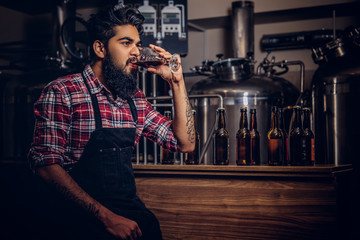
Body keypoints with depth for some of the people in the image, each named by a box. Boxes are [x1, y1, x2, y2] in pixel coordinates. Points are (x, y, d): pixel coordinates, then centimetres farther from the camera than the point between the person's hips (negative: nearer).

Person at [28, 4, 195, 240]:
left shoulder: (136, 100, 12)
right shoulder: (62, 92, -6)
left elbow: (185, 143, 11)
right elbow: (46, 164, -13)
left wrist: (177, 81, 3)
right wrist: (106, 216, -18)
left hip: (131, 211, 6)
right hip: (84, 219, -6)